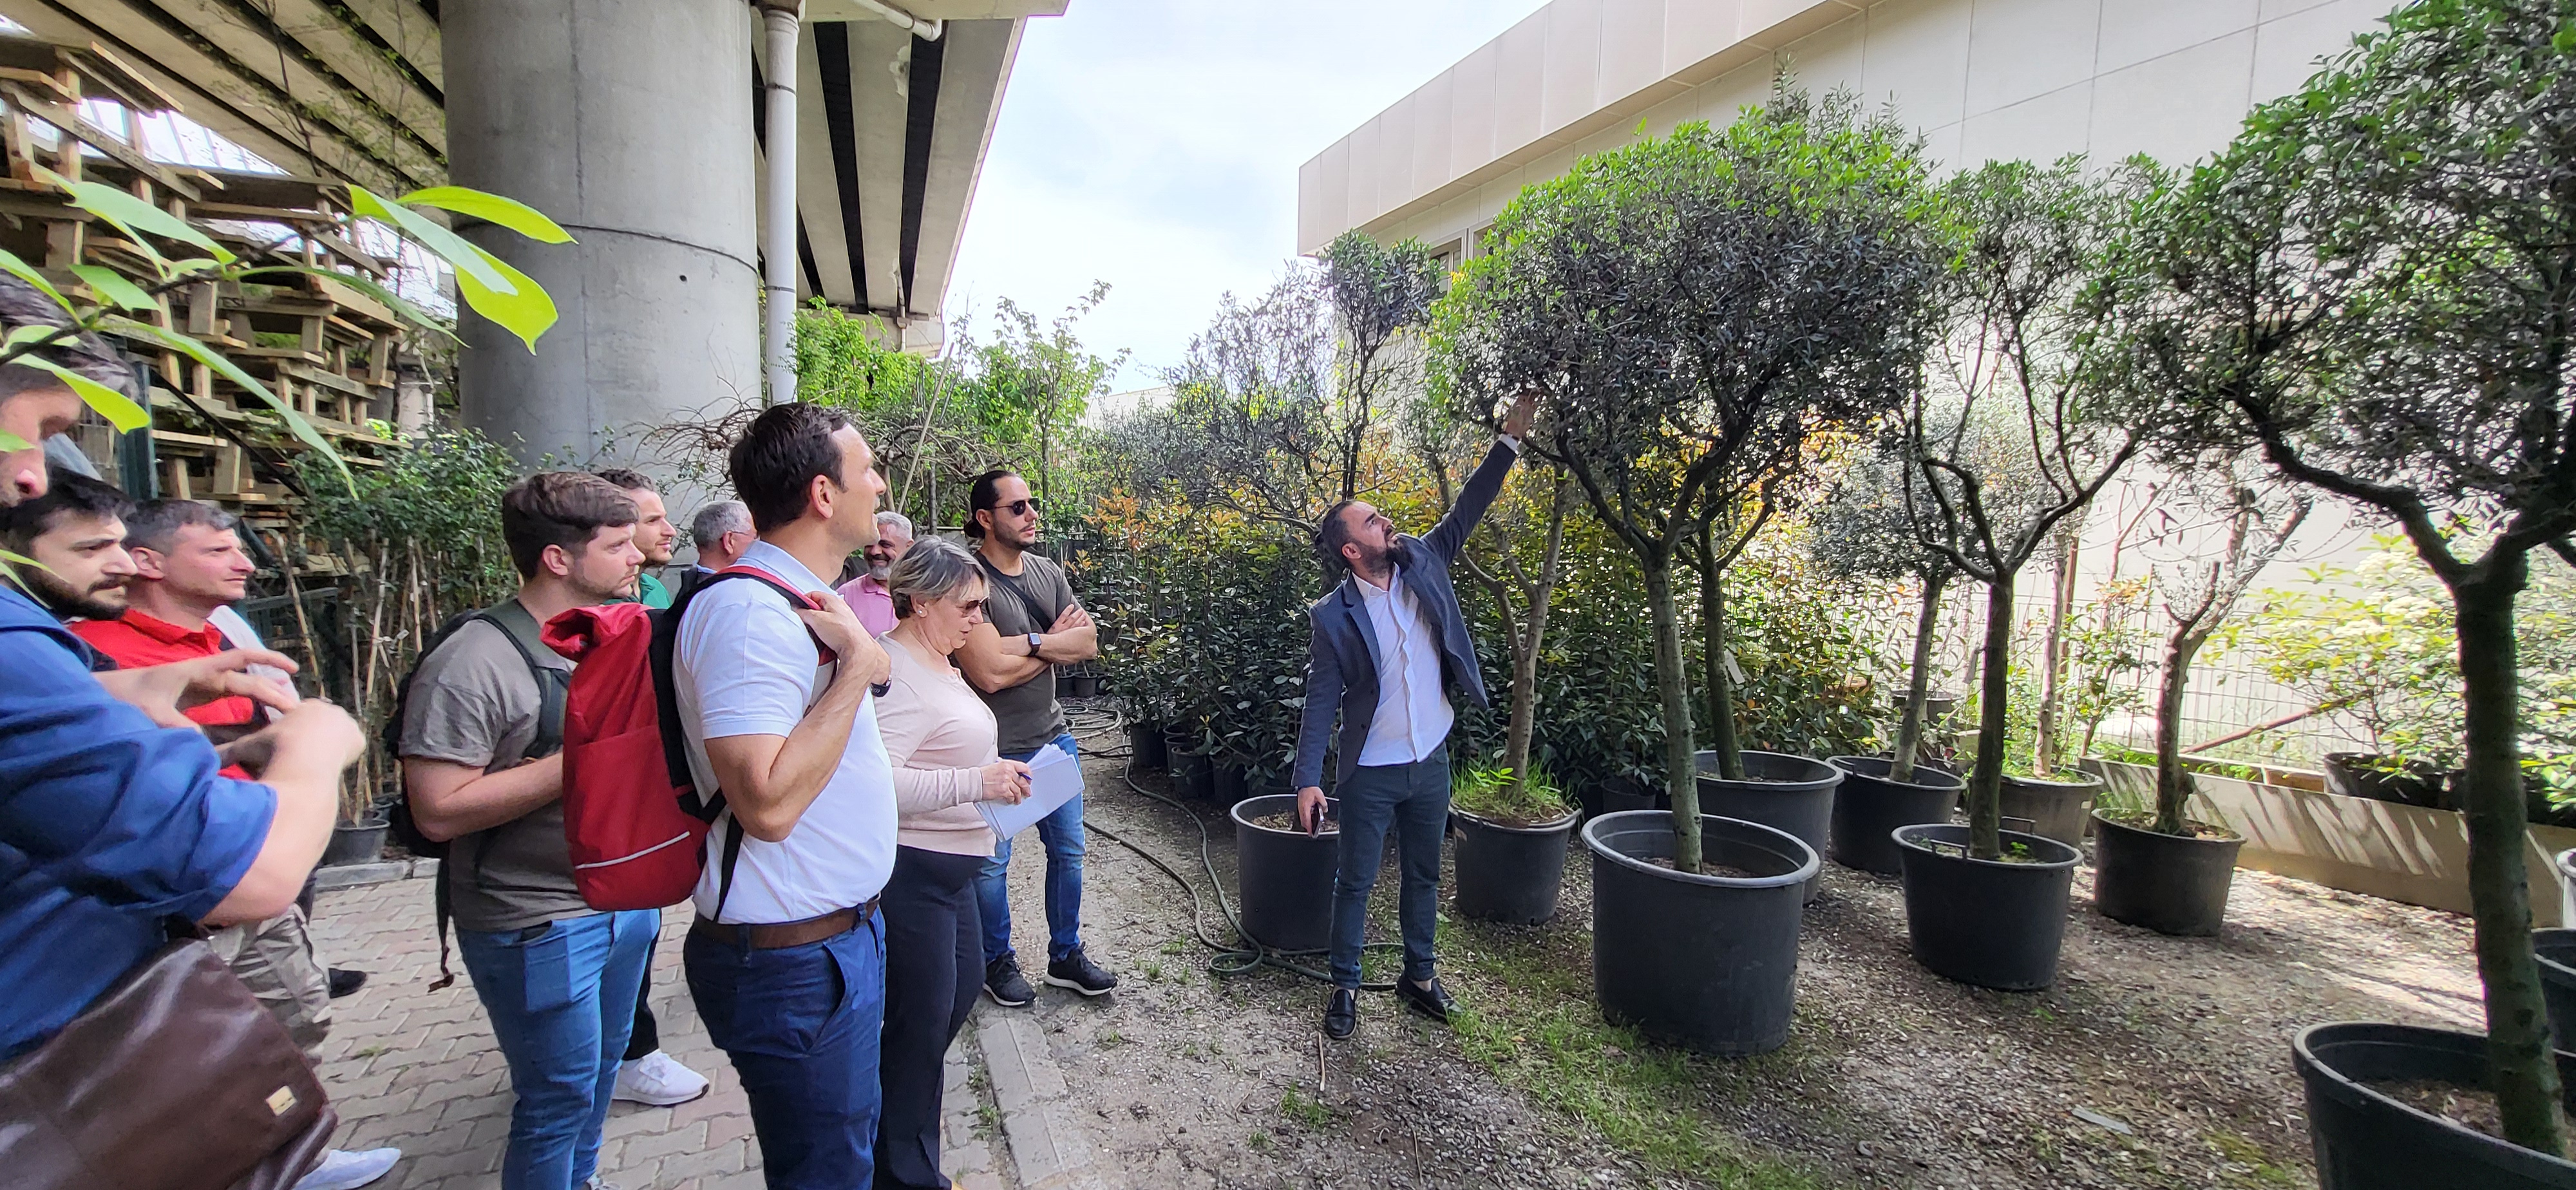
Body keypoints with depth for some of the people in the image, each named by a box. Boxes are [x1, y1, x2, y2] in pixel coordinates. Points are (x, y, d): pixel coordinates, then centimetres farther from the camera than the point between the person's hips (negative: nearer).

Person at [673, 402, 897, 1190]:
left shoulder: (800, 601, 8)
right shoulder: (749, 613, -24)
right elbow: (767, 802, -31)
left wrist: (862, 661, 7)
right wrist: (857, 663, -26)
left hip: (843, 931, 10)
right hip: (795, 957, -10)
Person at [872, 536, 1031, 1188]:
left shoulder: (936, 660, 10)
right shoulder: (898, 674, -23)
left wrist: (992, 770, 12)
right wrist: (975, 782, -32)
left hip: (947, 865, 10)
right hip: (909, 871, -10)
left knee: (964, 983, 23)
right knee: (922, 1019, 5)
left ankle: (898, 1103, 45)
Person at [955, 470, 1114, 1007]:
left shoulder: (1050, 573, 5)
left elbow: (1088, 644, -3)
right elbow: (990, 672, -25)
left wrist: (1028, 642, -19)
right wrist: (1055, 643, -12)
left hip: (1053, 738, 7)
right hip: (995, 750, -6)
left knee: (1069, 850, 16)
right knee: (991, 864, 10)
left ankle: (1066, 955, 34)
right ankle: (997, 961, 33)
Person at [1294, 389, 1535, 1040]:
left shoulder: (1423, 563, -3)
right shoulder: (1332, 615, -15)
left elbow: (1466, 511, 2)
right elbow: (1321, 701, -12)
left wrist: (1510, 439, -3)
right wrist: (1308, 780, -16)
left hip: (1431, 761, 4)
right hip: (1369, 773, -4)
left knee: (1424, 876, 19)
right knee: (1355, 883, 10)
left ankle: (1419, 975, 37)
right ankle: (1345, 986, 29)